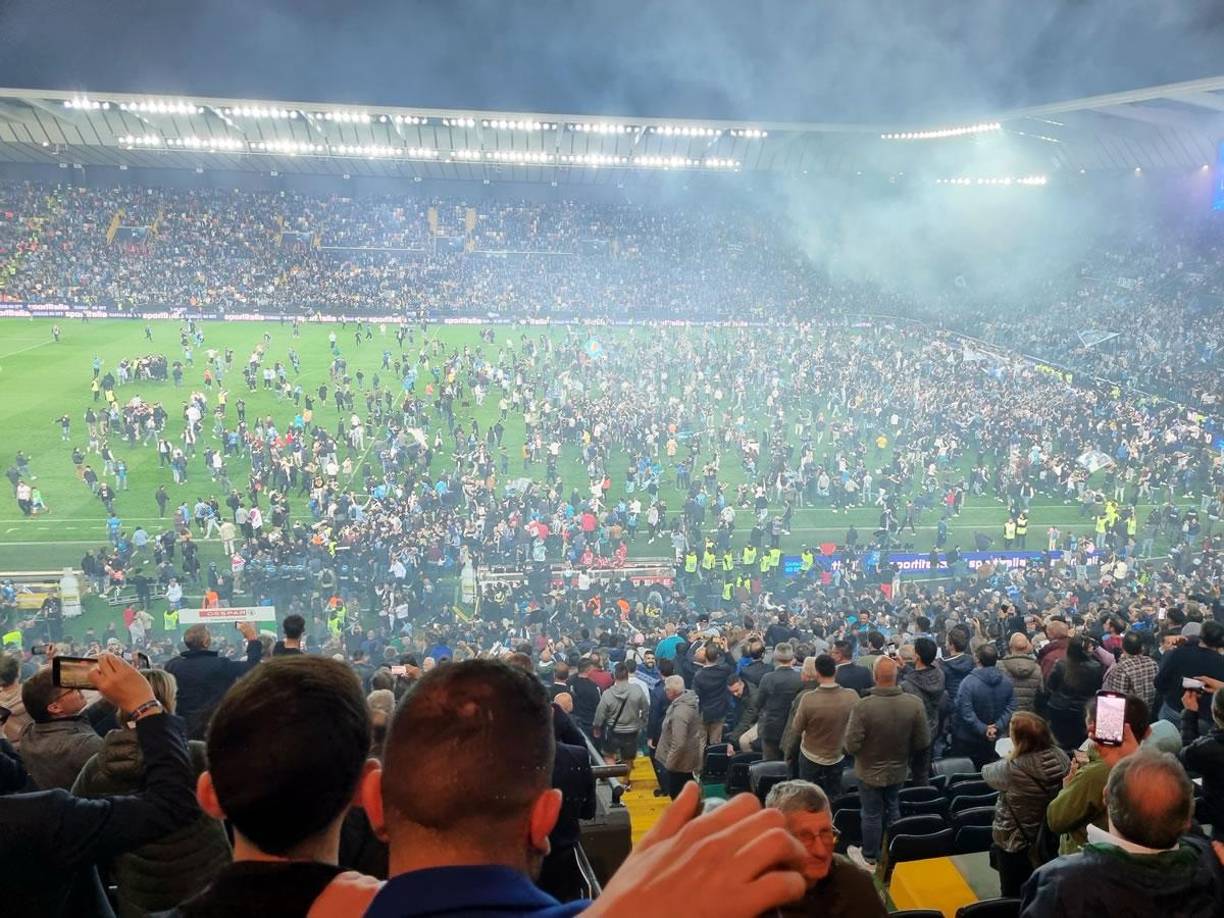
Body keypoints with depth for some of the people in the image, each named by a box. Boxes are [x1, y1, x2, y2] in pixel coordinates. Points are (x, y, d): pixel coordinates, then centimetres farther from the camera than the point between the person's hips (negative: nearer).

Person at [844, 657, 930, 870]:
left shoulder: (863, 706, -32)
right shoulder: (915, 704, -22)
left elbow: (851, 745, -26)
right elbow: (923, 741, -10)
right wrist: (904, 752, 10)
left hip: (870, 771, -3)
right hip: (898, 770, 3)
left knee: (872, 814, 17)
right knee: (892, 810, 26)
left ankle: (870, 858, 36)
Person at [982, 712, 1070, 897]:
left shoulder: (1013, 769, -33)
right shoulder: (1061, 757, -17)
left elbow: (986, 772, -11)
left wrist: (1008, 759, 5)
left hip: (1015, 843, -6)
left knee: (1013, 898, 17)